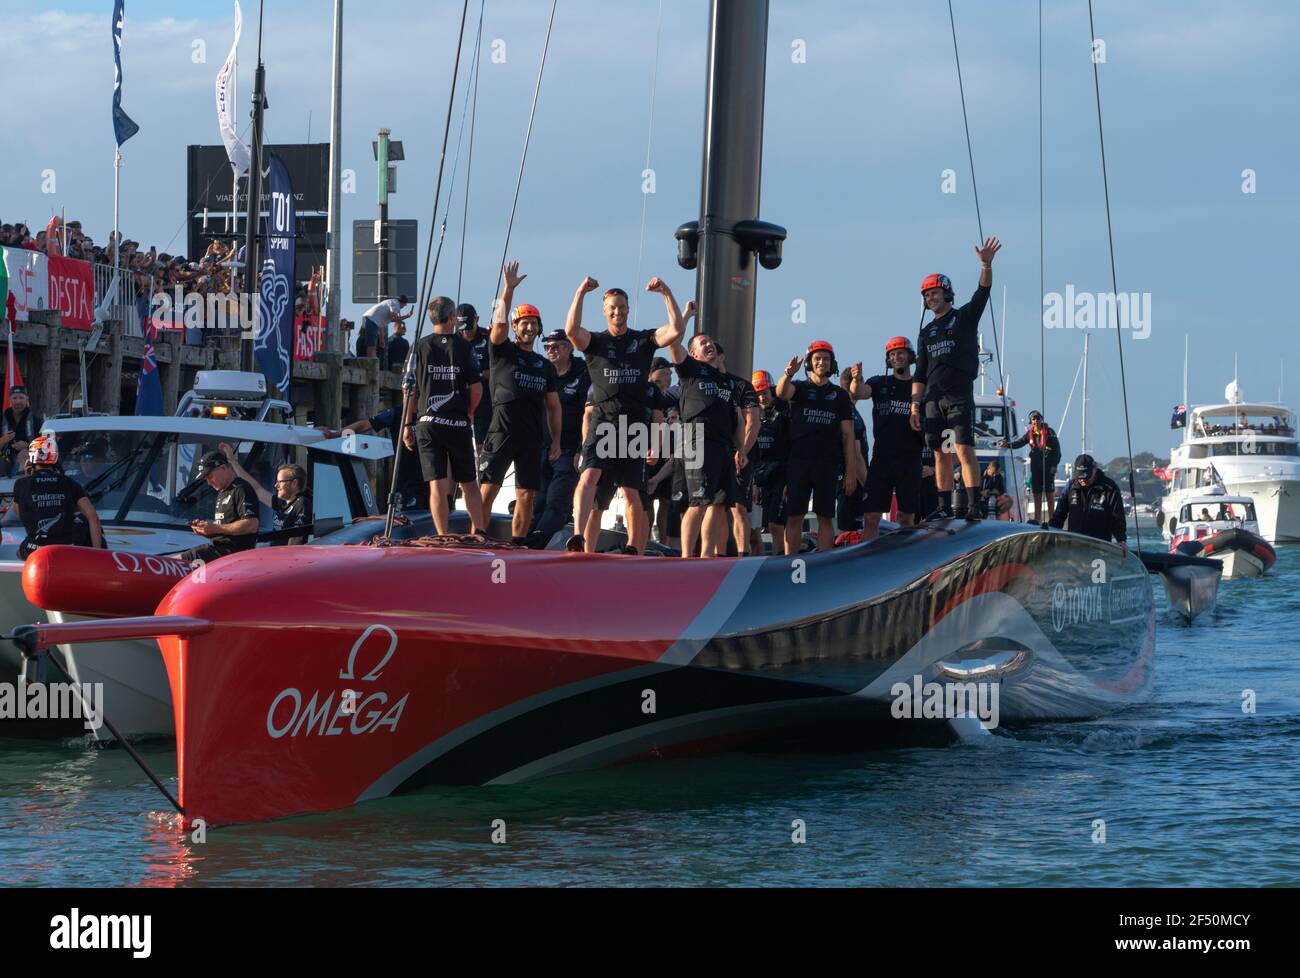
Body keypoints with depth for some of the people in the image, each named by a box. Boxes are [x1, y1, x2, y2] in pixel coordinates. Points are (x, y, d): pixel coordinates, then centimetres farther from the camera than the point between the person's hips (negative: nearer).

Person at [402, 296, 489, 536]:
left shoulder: (421, 347, 2)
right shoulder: (463, 347, 0)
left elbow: (410, 388, 0)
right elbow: (477, 388, -2)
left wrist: (408, 424, 5)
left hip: (428, 424, 0)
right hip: (458, 424, 0)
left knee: (437, 486, -2)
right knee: (468, 484, 12)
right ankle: (479, 531, 3)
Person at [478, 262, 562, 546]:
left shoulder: (545, 366, 19)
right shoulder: (503, 351, 6)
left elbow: (553, 405, 20)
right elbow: (499, 323, -13)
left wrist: (556, 439, 14)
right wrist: (508, 289, -20)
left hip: (533, 437, 4)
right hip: (502, 432, -4)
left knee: (527, 496, 3)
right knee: (487, 490, -9)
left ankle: (517, 546, 9)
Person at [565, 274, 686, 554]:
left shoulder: (644, 340, 12)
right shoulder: (595, 341, 9)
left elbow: (676, 331, -3)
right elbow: (571, 330, -12)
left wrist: (666, 293, -8)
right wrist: (581, 293, -16)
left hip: (634, 425, 1)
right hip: (603, 422, -1)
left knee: (632, 491, 4)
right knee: (589, 475, -22)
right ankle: (579, 536, -34)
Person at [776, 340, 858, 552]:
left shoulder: (840, 395, 13)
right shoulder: (799, 388, 10)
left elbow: (847, 434, 9)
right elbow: (782, 392, -15)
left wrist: (851, 469, 1)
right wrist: (788, 374, -38)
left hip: (828, 463, 1)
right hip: (798, 461, -1)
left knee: (826, 518, 0)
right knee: (794, 517, -3)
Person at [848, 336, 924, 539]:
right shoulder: (880, 383, 9)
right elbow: (858, 393, -10)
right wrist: (856, 380, -32)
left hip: (910, 459, 0)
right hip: (882, 457, 0)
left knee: (907, 518, 3)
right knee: (871, 517, -6)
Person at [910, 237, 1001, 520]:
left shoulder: (965, 317, 7)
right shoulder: (926, 332, 20)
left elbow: (982, 293, -10)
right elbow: (920, 374, 18)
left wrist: (986, 265, -27)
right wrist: (915, 406, 8)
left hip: (960, 396, -6)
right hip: (933, 398, 6)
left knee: (963, 448, -16)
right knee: (941, 454, 5)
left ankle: (972, 504, -22)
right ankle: (945, 507, 7)